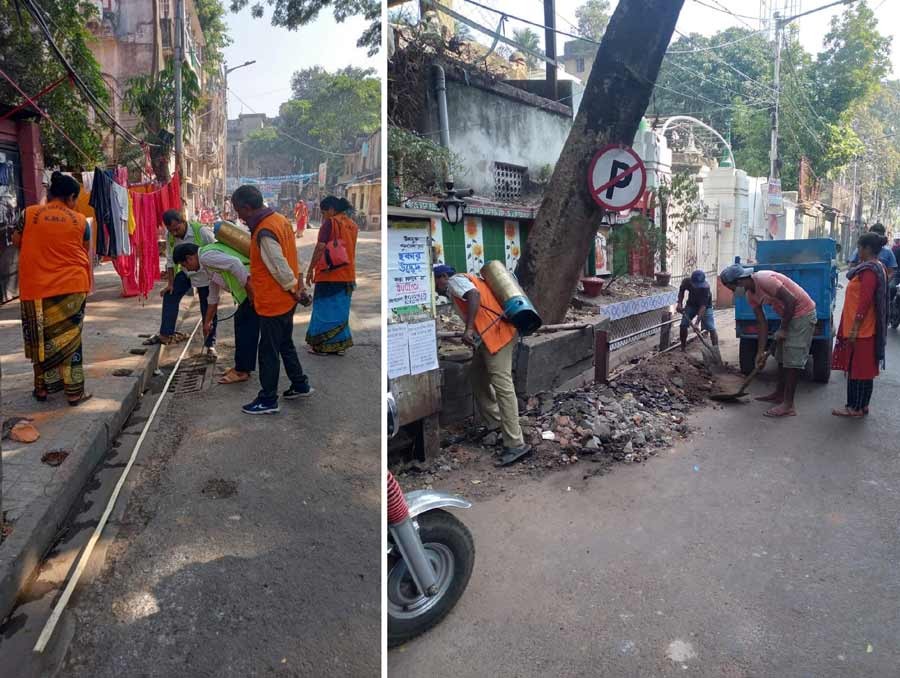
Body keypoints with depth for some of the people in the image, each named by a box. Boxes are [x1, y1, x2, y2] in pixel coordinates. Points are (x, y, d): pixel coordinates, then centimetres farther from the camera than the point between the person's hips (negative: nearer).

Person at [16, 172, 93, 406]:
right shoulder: (80, 220, 0)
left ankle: (42, 388, 23)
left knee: (41, 338, 13)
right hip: (72, 286, 0)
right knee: (69, 339, 6)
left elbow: (18, 242, 12)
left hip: (37, 289, 0)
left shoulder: (29, 214, -1)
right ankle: (74, 392, 8)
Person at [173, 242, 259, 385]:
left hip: (253, 287, -10)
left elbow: (235, 263, -24)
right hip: (250, 291, 10)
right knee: (240, 321, 18)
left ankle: (241, 371, 8)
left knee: (245, 330, -2)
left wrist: (251, 292, -22)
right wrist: (207, 322, 38)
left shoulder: (206, 256, -8)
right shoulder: (208, 264, 24)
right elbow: (213, 297, 32)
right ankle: (242, 367, 27)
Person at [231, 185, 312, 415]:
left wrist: (295, 291, -9)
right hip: (286, 300, 9)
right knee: (285, 344, 22)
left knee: (268, 352, 4)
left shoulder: (264, 233, -24)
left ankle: (268, 401, 15)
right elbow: (292, 256, 10)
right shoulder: (279, 219, 5)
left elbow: (281, 269, -24)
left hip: (273, 303, -9)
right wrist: (298, 286, 9)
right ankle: (300, 385, 34)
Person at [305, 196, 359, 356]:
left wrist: (310, 269, -8)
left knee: (325, 308, 3)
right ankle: (340, 345, 16)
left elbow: (320, 247, -13)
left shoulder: (330, 222, -10)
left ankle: (322, 345, 8)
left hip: (329, 274, -6)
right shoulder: (353, 225, 10)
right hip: (347, 275, 6)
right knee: (341, 308, 13)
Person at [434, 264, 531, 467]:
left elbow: (474, 295, -20)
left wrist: (469, 328, -26)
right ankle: (494, 422, 26)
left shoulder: (455, 280, 0)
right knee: (478, 376, 20)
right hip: (490, 335, 11)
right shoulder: (466, 280, 28)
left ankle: (516, 444, -16)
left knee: (502, 385, -14)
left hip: (496, 334, -11)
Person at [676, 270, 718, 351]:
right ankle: (683, 348, 9)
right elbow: (681, 291, 1)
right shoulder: (686, 282, -26)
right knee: (683, 325, -7)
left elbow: (703, 306, -38)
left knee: (711, 328, -13)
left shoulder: (705, 287, -36)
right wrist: (680, 303, -12)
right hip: (691, 304, 3)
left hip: (705, 306, -3)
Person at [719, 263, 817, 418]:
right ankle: (779, 394, 29)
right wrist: (761, 351, 3)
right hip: (789, 315, 10)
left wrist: (783, 329, -18)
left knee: (792, 359, -10)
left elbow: (791, 300, -26)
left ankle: (788, 405, -8)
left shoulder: (763, 279, -25)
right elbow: (762, 324, 6)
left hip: (803, 312, -10)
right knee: (782, 357, 16)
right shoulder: (751, 295, 3)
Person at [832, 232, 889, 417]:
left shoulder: (869, 270, -18)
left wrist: (855, 328, -21)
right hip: (864, 329, 10)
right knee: (859, 368, 15)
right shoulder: (876, 267, 15)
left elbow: (865, 301, -22)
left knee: (858, 369, -3)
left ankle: (856, 408, 4)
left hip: (861, 330, -10)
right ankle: (860, 405, 22)